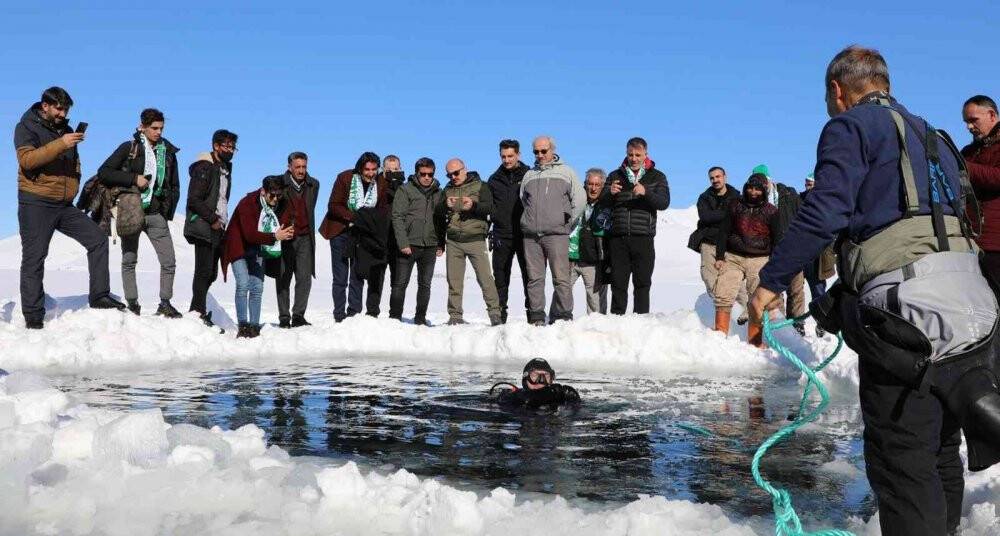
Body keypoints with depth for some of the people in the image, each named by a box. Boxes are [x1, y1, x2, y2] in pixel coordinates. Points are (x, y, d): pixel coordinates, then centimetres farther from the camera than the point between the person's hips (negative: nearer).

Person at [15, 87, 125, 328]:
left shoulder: (65, 129, 15)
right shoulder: (27, 127, -4)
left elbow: (74, 163, 27)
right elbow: (27, 159, -22)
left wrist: (73, 186, 11)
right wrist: (60, 145, -30)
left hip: (64, 205, 6)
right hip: (35, 204, -6)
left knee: (98, 239, -2)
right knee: (34, 258, -3)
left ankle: (99, 296, 4)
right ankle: (33, 316, 3)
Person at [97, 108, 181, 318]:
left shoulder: (168, 152, 9)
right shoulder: (129, 148, -1)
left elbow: (174, 186, 16)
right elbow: (103, 173, -6)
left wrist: (168, 212, 6)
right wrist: (133, 179, -15)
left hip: (156, 215, 2)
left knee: (169, 261, -3)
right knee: (129, 260, 4)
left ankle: (165, 304, 8)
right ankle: (132, 304, 12)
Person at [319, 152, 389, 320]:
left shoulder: (381, 183, -4)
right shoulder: (345, 178, -13)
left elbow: (382, 210, 6)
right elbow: (333, 206, -13)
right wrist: (354, 217, -25)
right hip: (340, 231, -3)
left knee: (358, 276, 3)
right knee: (340, 278, -2)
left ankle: (354, 314, 9)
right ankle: (339, 316, 3)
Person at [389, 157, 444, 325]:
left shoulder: (438, 192, 11)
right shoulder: (405, 190, -3)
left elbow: (441, 220, 16)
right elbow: (397, 217, -8)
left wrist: (441, 244, 8)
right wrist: (403, 243, -15)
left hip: (430, 247, 4)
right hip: (408, 245, -4)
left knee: (425, 285, 8)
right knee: (400, 283, 0)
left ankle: (420, 318, 17)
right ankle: (394, 317, 7)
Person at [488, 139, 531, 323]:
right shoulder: (494, 180, 12)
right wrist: (488, 232, 7)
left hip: (525, 234, -3)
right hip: (502, 236, 3)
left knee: (529, 274, 0)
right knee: (501, 277, 5)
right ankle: (500, 314, 11)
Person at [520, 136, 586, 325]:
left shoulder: (566, 172, 8)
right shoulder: (529, 175, 18)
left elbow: (580, 198, 4)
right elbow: (523, 200, 26)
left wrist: (568, 222, 2)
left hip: (556, 234, -3)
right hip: (531, 235, 3)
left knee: (561, 277, -8)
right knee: (534, 278, 2)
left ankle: (564, 317, -5)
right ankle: (536, 317, 7)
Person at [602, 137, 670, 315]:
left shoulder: (657, 177, 10)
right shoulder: (615, 176, 14)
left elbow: (664, 202, -4)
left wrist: (645, 192, -22)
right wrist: (610, 192, -16)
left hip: (643, 238, -1)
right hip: (618, 238, 1)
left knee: (642, 283, 1)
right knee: (618, 283, 2)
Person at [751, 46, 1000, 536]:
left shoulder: (850, 126, 4)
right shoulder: (932, 137, 28)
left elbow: (825, 213, -10)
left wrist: (771, 280, -6)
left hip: (903, 308, -8)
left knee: (902, 460, -5)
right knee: (940, 451, 19)